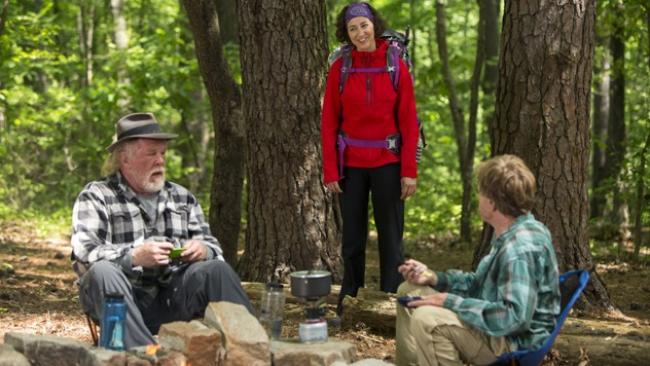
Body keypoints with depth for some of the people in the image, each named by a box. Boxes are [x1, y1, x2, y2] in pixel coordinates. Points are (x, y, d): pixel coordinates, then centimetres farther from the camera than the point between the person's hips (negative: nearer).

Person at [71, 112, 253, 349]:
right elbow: (85, 254, -8)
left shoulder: (182, 198, 21)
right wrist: (134, 257, -25)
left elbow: (212, 247, 19)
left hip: (174, 299, 3)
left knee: (215, 269, -22)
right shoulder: (96, 197, 6)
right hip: (125, 302, -3)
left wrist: (204, 251, -8)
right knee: (103, 272, -34)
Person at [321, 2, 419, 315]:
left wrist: (409, 170, -7)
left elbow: (409, 122, -2)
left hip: (387, 162, -1)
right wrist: (330, 171, -4)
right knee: (352, 235, 8)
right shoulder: (339, 69, 0)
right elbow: (329, 123, 1)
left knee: (390, 235, 3)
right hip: (351, 163, 1)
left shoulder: (396, 67, -2)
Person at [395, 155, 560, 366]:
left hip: (516, 342, -11)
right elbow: (482, 283, 18)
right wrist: (432, 277, 5)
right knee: (410, 291, 15)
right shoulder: (512, 233, 7)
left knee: (426, 320, -31)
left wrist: (451, 302, -26)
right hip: (499, 326, 11)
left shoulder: (520, 250, -27)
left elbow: (515, 317, -34)